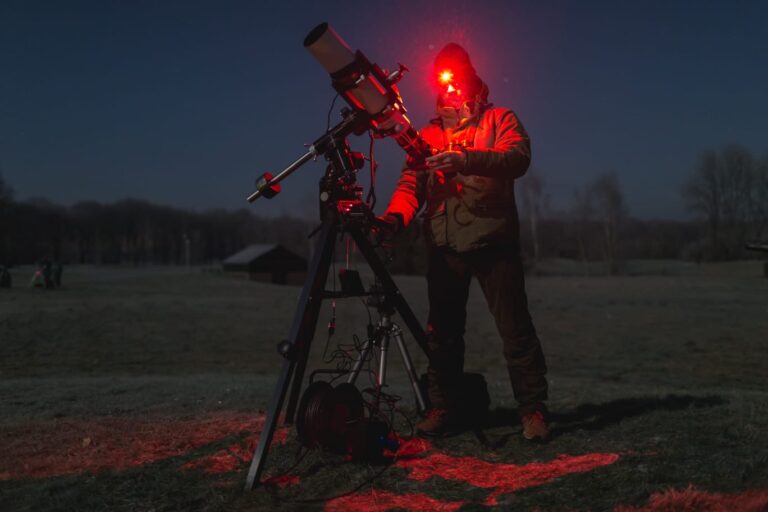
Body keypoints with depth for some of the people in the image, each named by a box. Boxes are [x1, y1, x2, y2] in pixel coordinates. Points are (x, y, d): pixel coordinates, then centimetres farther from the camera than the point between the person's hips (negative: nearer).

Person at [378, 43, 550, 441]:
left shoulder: (499, 120, 8)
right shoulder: (428, 135, 18)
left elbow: (518, 158, -12)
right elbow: (411, 184, 8)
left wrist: (466, 159, -28)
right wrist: (394, 217, -14)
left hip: (493, 243, -3)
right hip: (444, 247, 4)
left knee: (515, 328, -3)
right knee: (443, 331, 6)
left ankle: (533, 410, 7)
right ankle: (442, 408, 16)